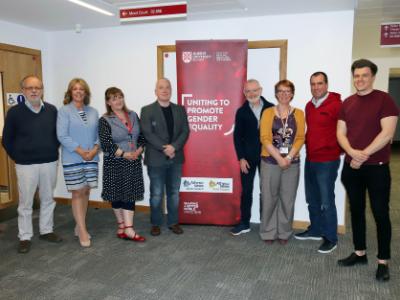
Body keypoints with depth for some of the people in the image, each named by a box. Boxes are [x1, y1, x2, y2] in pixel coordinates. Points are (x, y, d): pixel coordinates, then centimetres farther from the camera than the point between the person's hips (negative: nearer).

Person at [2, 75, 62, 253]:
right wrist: (18, 158, -1)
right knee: (25, 202, 5)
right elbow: (7, 140, 1)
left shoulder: (52, 110, 0)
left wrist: (53, 151, 5)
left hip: (50, 163, 3)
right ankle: (25, 237, 18)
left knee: (48, 199, 13)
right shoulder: (15, 112, -6)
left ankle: (46, 231, 29)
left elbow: (58, 133, 12)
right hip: (26, 165, -2)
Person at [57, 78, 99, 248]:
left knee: (86, 192, 8)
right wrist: (80, 151, -14)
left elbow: (98, 134, 10)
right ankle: (82, 231, 3)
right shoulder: (64, 111, -2)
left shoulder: (93, 112, 11)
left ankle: (79, 226, 21)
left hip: (91, 158, 4)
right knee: (78, 193, -2)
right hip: (72, 159, -4)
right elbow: (62, 136, -10)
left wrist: (95, 149, -8)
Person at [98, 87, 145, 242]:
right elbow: (106, 144, -15)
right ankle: (122, 226, 24)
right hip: (115, 163, -3)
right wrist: (124, 154, -18)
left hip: (133, 162, 4)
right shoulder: (105, 120, -7)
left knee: (130, 194, 1)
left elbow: (142, 136, 8)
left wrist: (139, 150, -10)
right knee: (117, 194, 7)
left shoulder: (133, 115, 7)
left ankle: (127, 228, 4)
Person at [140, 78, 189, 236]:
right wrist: (164, 148, -19)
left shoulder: (180, 109, 8)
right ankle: (156, 223, 20)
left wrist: (174, 147, -16)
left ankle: (173, 222, 25)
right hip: (156, 159, -3)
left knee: (174, 193, 12)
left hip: (176, 158, 3)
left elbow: (185, 131, 0)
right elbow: (148, 134, -11)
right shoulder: (147, 110, -1)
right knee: (156, 194, 6)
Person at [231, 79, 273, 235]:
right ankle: (244, 223, 16)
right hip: (248, 157, 1)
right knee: (246, 191, 6)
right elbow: (237, 136, 1)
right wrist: (241, 158, -6)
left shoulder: (271, 109, -2)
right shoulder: (241, 112, 2)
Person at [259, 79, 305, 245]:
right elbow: (265, 138, -6)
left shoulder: (298, 113, 7)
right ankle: (268, 232, 17)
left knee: (288, 199, 6)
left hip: (292, 162, 2)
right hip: (270, 161, -1)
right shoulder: (268, 112, 2)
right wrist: (279, 158, -13)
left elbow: (300, 138, 1)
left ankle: (284, 233, 21)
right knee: (269, 198, 3)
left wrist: (288, 157, -12)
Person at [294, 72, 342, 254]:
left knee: (326, 201, -1)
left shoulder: (336, 105, -14)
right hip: (310, 159, 8)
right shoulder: (309, 106, 10)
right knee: (312, 199, 17)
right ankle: (315, 230, 33)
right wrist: (308, 144, 10)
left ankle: (331, 238, 13)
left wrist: (337, 149, -6)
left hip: (327, 161, -8)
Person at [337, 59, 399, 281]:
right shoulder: (347, 103, 9)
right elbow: (341, 133, 5)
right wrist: (352, 152, -13)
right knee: (356, 210, 13)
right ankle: (360, 253, 27)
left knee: (380, 213, 2)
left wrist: (363, 155, -15)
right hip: (351, 167, 5)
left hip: (377, 167, -5)